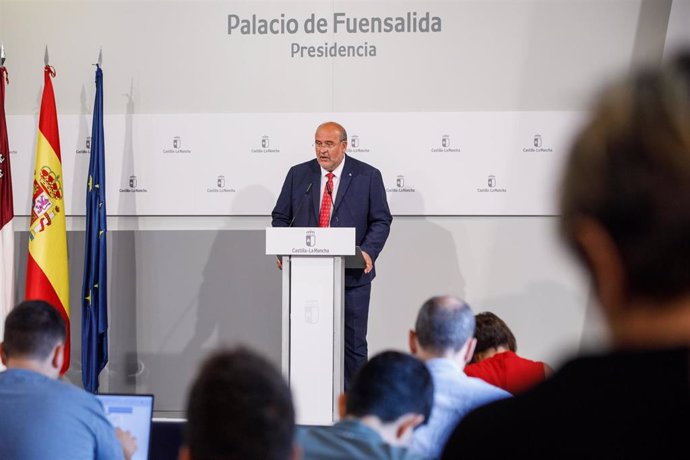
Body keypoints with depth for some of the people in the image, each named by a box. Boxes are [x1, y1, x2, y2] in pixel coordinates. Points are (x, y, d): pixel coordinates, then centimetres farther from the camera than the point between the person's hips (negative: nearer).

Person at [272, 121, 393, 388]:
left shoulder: (368, 176, 1)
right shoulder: (298, 175, 7)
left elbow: (381, 220, 0)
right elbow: (281, 217, 10)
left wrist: (368, 251, -16)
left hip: (352, 274, -1)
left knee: (353, 343, 4)